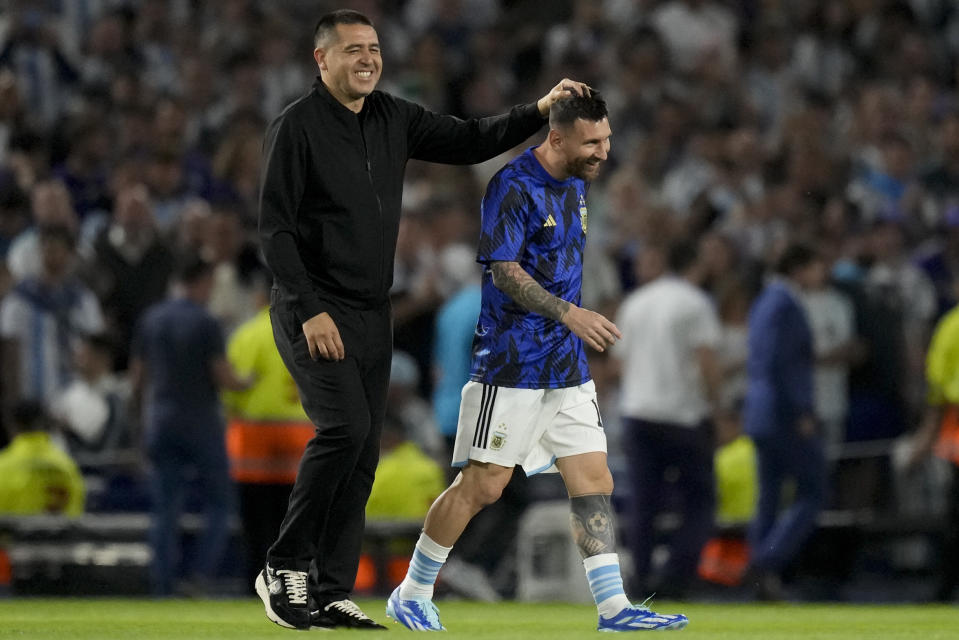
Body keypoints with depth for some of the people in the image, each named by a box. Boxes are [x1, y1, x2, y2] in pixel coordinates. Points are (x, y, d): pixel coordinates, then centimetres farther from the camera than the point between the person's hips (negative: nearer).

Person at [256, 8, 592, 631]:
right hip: (313, 312, -7)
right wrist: (310, 311, -19)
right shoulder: (297, 127, -10)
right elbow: (275, 228, -13)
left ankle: (332, 595, 7)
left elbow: (471, 141, 11)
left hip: (372, 315, 7)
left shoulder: (395, 119, 9)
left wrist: (539, 111, -4)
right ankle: (286, 567, -9)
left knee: (363, 456, 3)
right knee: (344, 428, -21)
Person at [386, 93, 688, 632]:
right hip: (512, 361, -8)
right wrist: (568, 313, -27)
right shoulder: (514, 186, -14)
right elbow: (503, 269, -19)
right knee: (483, 485, -4)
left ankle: (614, 607, 1)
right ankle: (411, 595, 9)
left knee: (594, 481, 1)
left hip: (567, 365, 8)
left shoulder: (577, 184, 12)